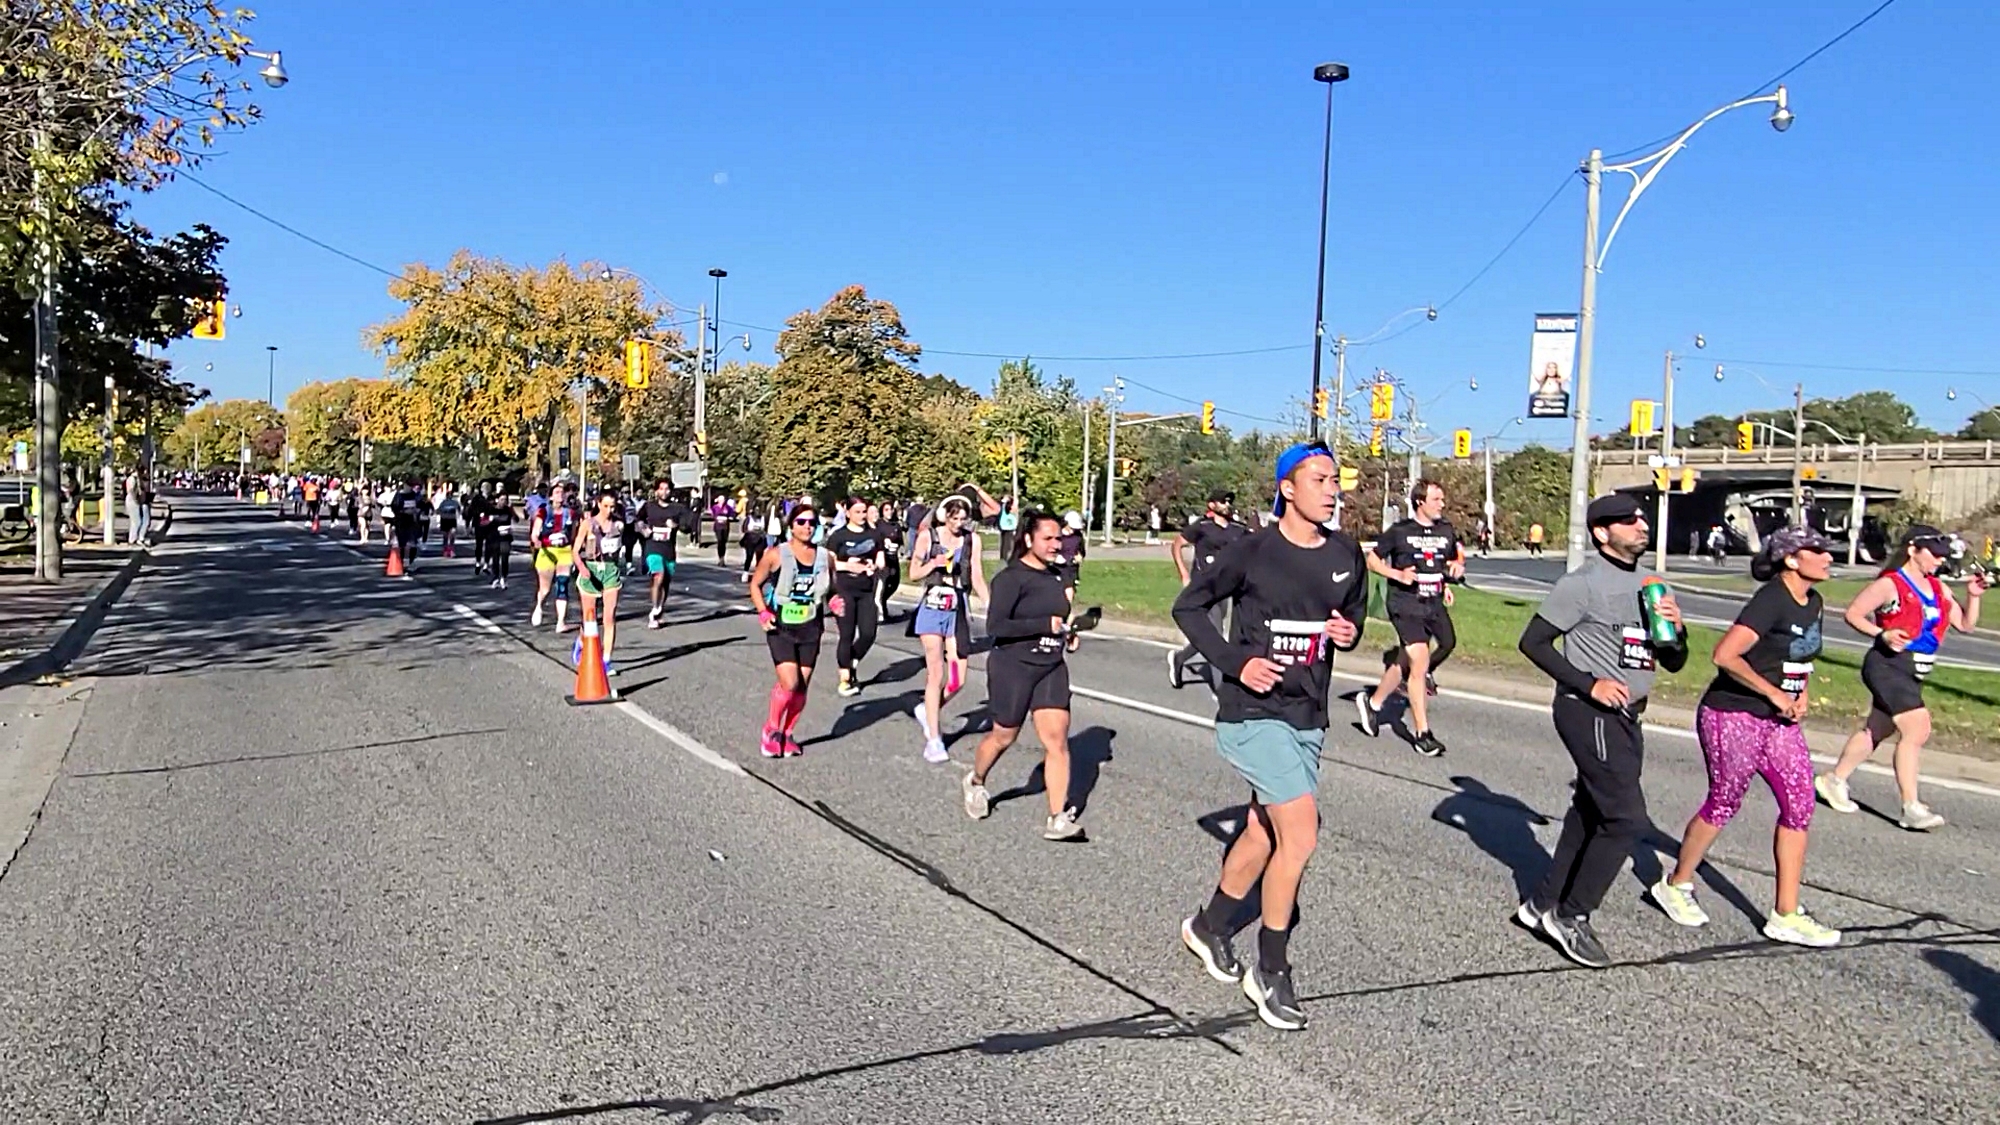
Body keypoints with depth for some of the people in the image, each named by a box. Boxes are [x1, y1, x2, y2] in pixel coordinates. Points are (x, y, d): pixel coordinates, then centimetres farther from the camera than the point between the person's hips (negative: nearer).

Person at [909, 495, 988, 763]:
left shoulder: (972, 539, 4)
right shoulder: (927, 536, 0)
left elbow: (977, 578, 4)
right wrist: (934, 563, -13)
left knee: (957, 680, 0)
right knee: (936, 673, -7)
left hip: (958, 611, 3)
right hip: (932, 608, -2)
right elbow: (914, 574, 5)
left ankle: (928, 710, 30)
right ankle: (933, 740, -1)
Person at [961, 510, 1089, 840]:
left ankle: (1058, 819, -2)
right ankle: (974, 781, 42)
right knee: (1004, 736, 11)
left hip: (1051, 668, 6)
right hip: (1013, 667, -5)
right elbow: (996, 626, -23)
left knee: (1057, 739, -5)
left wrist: (1067, 634, 6)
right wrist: (1046, 625, -24)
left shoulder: (1055, 575, 8)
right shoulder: (1011, 578, -14)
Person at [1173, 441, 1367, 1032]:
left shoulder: (1346, 553, 4)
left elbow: (1355, 613, 20)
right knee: (1300, 837, -13)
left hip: (1307, 718, 7)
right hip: (1253, 714, -6)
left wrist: (1350, 633, -4)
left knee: (1262, 833, 17)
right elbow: (1188, 605, -4)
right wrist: (1236, 662, -15)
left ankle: (1208, 926, 42)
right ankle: (1271, 972, 5)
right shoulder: (1253, 551, -12)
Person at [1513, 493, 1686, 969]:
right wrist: (1588, 684, -18)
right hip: (1590, 714, -8)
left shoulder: (1650, 583, 13)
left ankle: (1543, 905, 24)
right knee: (1626, 818, -10)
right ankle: (1571, 916, 1)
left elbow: (1673, 663, 17)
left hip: (1625, 716, 8)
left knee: (1590, 814, 13)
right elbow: (1533, 641, -12)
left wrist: (1675, 629, -5)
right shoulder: (1583, 583, -11)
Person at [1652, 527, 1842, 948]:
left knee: (1799, 803, 3)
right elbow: (1725, 655, -29)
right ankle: (1675, 885, 25)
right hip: (1733, 717, -8)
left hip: (1778, 720, 8)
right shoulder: (1771, 600, -19)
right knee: (1724, 803, 3)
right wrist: (1774, 693, -22)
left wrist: (1803, 692, 5)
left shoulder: (1813, 603, 8)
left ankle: (1786, 916, 11)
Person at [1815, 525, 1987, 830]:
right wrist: (1882, 634, -23)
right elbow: (1853, 613, -10)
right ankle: (1911, 807, -13)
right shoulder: (1890, 584, -9)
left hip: (1913, 674, 9)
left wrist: (1973, 596, 1)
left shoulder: (1938, 588, 13)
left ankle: (1834, 780, 30)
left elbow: (1965, 624, 16)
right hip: (1889, 666, -9)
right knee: (1916, 729, -16)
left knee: (1876, 731, 15)